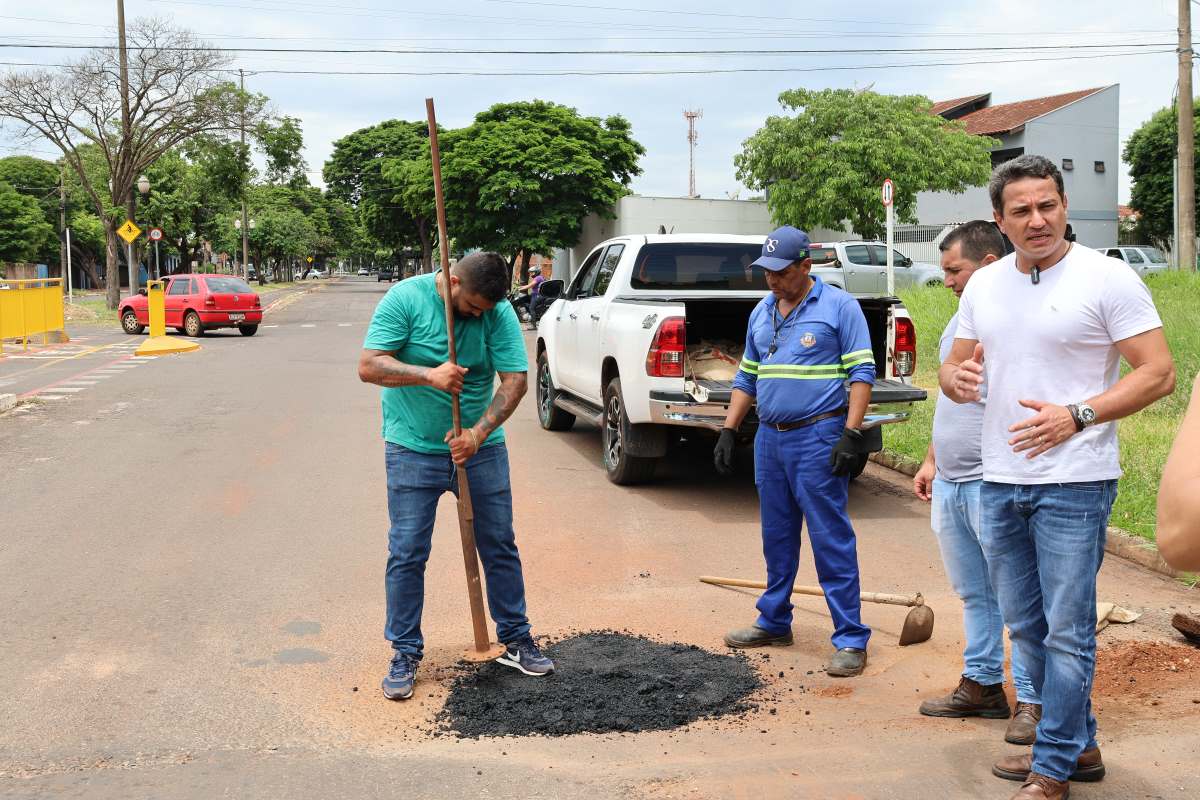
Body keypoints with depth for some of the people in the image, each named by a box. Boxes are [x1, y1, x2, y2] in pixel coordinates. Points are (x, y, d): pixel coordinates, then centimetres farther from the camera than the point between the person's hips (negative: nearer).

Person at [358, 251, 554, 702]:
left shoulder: (499, 314, -8)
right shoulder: (405, 299, -13)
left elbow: (515, 380, -11)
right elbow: (369, 366, -17)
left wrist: (478, 433, -23)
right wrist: (429, 375, -31)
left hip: (481, 449, 3)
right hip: (413, 451, -2)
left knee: (500, 547, 10)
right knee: (407, 554, 0)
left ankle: (515, 640, 25)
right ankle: (405, 653, 13)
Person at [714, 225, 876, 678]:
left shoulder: (839, 306, -5)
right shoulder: (761, 313, 14)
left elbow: (862, 372, -9)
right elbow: (747, 377, 20)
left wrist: (852, 434, -17)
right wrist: (728, 432, 13)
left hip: (818, 438, -7)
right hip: (769, 437, 7)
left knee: (831, 540, -5)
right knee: (776, 538, 15)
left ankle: (851, 639, 0)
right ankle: (774, 623, 28)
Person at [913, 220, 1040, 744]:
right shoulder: (959, 322, 16)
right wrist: (931, 461, 23)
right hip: (949, 485, 9)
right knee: (973, 594, 16)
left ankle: (1033, 699, 6)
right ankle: (982, 685, 25)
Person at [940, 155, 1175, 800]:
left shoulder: (1107, 279, -9)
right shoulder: (984, 286, 9)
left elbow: (1159, 373, -11)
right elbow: (954, 366, 17)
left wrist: (1076, 416, -23)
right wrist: (956, 377, -8)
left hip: (1073, 485, -6)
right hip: (999, 482, 7)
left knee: (1066, 631, -2)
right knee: (1026, 626, 15)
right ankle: (1078, 746, 31)